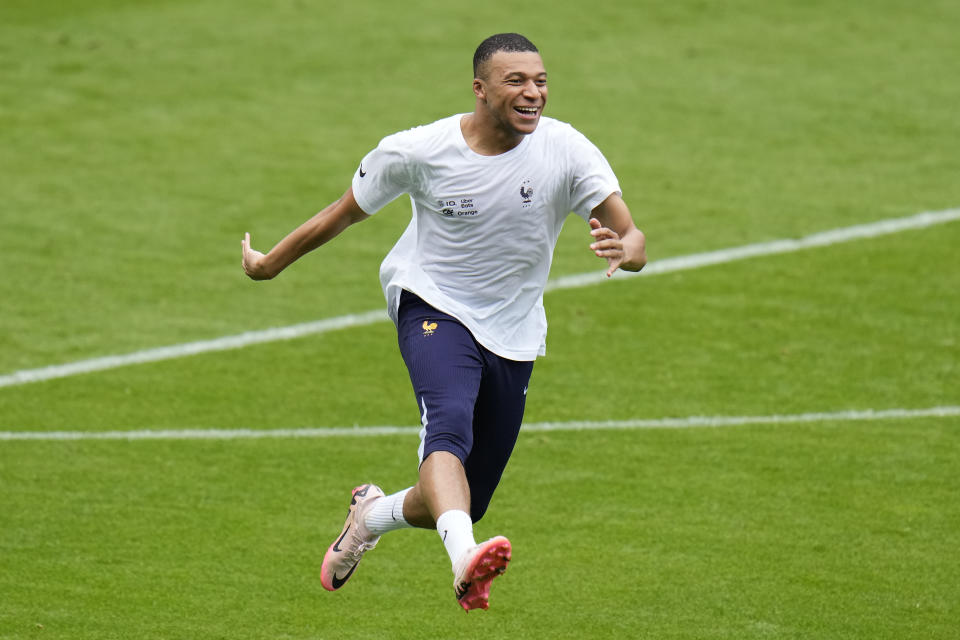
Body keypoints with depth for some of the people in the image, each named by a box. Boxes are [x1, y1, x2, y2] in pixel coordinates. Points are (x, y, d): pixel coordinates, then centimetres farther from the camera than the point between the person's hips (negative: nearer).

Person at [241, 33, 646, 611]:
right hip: (434, 307, -3)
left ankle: (374, 512, 41)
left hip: (513, 338, 3)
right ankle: (465, 560, -58)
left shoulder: (566, 149, -13)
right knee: (450, 422, -36)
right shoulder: (418, 151, -14)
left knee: (459, 508, 8)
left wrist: (625, 249, -45)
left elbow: (634, 238, -21)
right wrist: (270, 264, 11)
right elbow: (344, 214, 3)